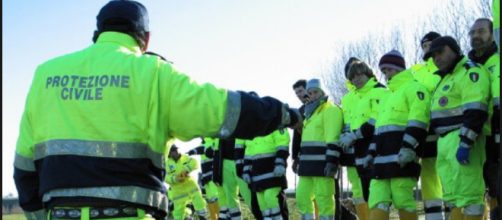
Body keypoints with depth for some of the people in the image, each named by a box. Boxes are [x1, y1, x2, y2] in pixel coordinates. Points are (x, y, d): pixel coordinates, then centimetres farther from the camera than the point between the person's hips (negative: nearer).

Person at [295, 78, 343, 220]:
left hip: (322, 163, -10)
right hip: (309, 163, 10)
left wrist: (332, 162, -24)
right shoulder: (311, 112, 25)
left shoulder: (330, 110, -6)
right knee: (302, 197, 10)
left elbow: (333, 139, -16)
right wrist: (301, 161, 23)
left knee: (323, 199, -11)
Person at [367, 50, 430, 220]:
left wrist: (408, 148, -23)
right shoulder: (390, 95, 30)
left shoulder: (413, 88, 1)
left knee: (403, 201, -9)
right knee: (377, 200, -1)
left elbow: (417, 121, -13)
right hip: (383, 159, 9)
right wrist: (371, 153, 22)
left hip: (401, 157, -9)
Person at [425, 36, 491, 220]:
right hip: (445, 142, 10)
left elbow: (475, 111, -18)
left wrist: (464, 143, -25)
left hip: (462, 139, -10)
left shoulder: (470, 72, -7)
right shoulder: (447, 78, 25)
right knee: (454, 193, 12)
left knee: (468, 193, -13)